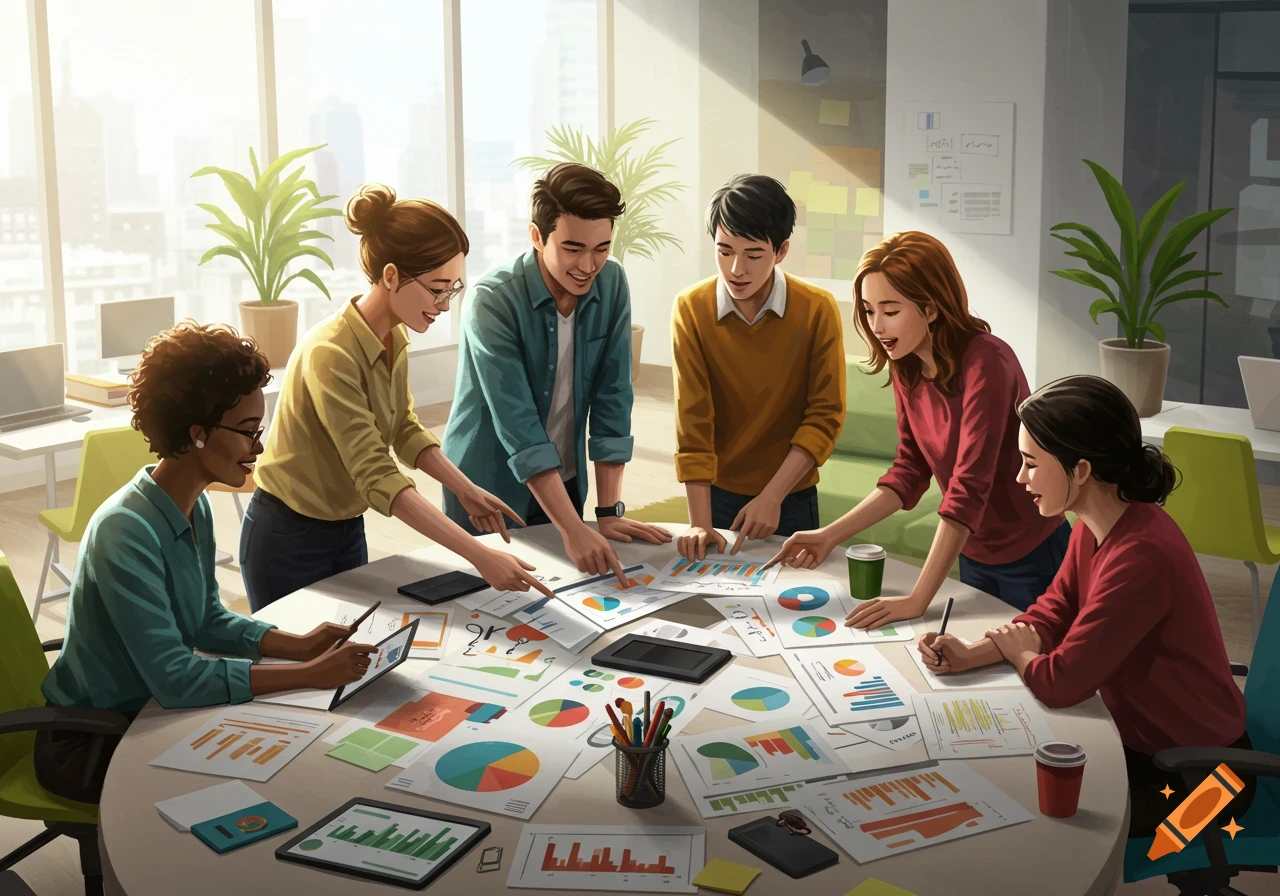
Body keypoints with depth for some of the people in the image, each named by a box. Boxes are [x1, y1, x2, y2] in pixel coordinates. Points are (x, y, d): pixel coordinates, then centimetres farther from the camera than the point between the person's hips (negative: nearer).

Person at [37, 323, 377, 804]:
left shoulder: (195, 508, -2)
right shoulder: (127, 532, -30)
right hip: (86, 746, -8)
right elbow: (173, 678, -34)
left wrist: (300, 645, -8)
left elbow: (208, 621, 8)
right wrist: (309, 674, -33)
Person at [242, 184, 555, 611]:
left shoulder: (395, 336, -4)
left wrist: (467, 491, -6)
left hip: (347, 528, 7)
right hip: (289, 541, -7)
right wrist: (480, 556, -38)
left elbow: (404, 430, 9)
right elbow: (378, 479, -34)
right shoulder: (330, 355, -30)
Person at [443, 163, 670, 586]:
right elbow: (518, 427, -29)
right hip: (488, 491, -4)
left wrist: (609, 511, -11)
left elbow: (612, 400, -7)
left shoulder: (612, 285, -9)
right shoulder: (493, 300, -24)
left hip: (564, 485, 4)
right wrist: (574, 531, -34)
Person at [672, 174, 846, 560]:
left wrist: (772, 497, -20)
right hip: (717, 493, 0)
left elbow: (825, 416, -11)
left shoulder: (818, 309, -13)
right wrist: (700, 524, -19)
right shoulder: (690, 308, -12)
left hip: (791, 496, 0)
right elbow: (693, 420, -14)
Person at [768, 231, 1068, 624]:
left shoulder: (985, 363, -27)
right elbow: (909, 472, 1)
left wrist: (917, 600, -32)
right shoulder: (907, 368, -4)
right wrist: (830, 536, -10)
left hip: (1031, 557, -6)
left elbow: (969, 486, -31)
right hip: (973, 555, 6)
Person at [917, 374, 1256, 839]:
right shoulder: (1095, 528, -4)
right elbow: (1052, 613, 5)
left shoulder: (1141, 556, -34)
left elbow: (1060, 682, -29)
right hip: (1142, 739, 8)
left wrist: (1019, 652, -6)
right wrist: (970, 655, -12)